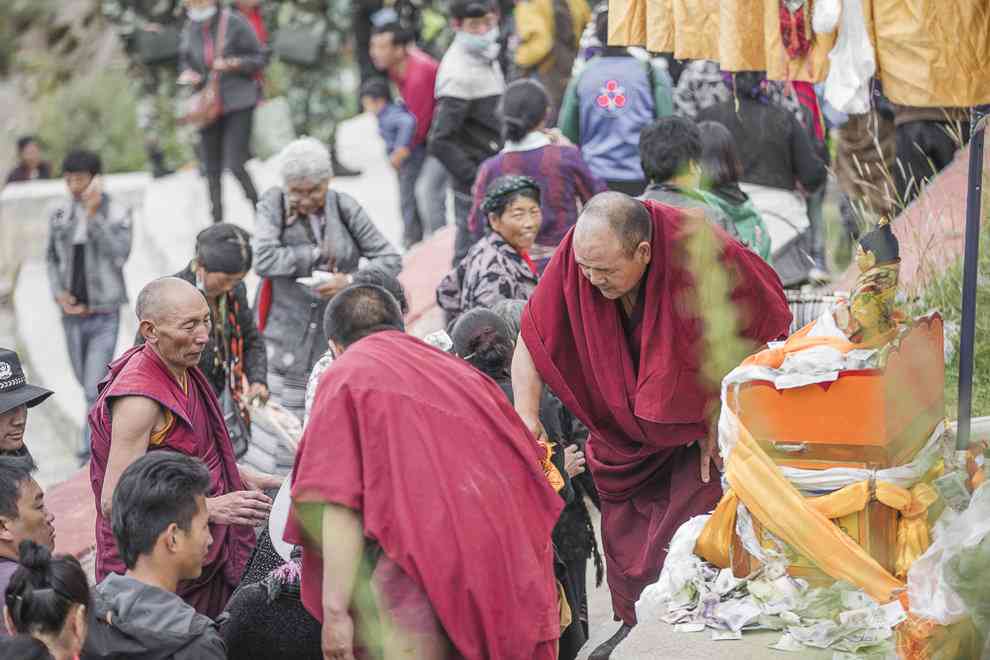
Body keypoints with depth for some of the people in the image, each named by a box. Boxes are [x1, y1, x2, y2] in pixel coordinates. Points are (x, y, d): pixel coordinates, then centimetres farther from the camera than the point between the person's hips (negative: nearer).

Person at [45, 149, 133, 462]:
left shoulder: (116, 212, -9)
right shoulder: (59, 212, 2)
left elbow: (119, 255, -21)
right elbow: (52, 257, 12)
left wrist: (94, 215, -24)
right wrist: (59, 293, -2)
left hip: (104, 315, -4)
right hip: (72, 312, 4)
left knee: (95, 389, -11)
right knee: (87, 385, 18)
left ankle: (91, 452, -4)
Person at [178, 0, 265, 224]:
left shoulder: (234, 23, -6)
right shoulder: (190, 29, 6)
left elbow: (258, 59, -2)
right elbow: (185, 61, 19)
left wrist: (233, 64, -18)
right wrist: (187, 74, -2)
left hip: (238, 104, -4)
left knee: (235, 165, -14)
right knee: (212, 170, 7)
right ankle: (217, 224, 20)